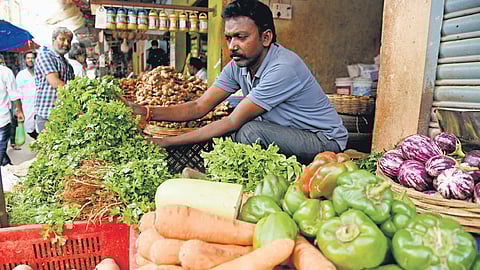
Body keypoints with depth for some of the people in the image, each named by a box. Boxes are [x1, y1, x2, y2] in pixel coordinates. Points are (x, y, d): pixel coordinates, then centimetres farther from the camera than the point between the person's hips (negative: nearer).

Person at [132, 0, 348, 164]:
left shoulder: (283, 67, -28)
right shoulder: (237, 66, -4)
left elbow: (233, 122, -29)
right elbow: (199, 107, -6)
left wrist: (167, 142, -27)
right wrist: (147, 112, -20)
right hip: (283, 136, 7)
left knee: (250, 131, -30)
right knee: (216, 138, -9)